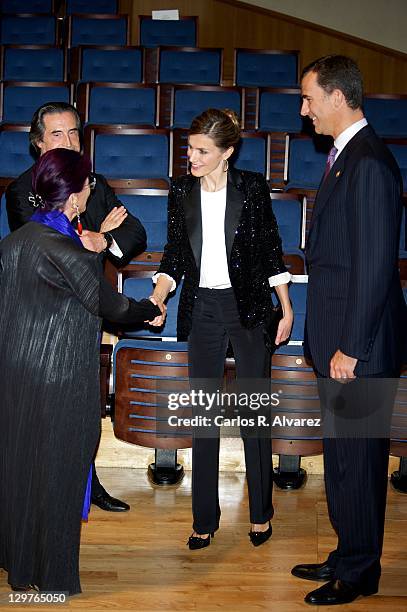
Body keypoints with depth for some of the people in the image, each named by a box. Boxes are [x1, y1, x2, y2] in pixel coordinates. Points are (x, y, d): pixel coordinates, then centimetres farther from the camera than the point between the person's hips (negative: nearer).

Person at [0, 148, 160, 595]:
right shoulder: (68, 253, -22)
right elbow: (111, 308, -13)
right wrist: (151, 309, 6)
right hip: (60, 381, -8)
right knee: (56, 473, 7)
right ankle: (52, 576, 23)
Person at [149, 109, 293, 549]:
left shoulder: (252, 187, -5)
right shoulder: (181, 191, 3)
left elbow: (272, 250, 1)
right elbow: (175, 254, 6)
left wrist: (286, 310, 1)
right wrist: (155, 302, -9)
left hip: (248, 307, -2)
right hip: (202, 310, 2)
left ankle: (260, 513, 21)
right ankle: (205, 519, 16)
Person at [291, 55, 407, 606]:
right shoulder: (343, 156, 13)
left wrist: (350, 348, -19)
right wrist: (330, 342, 16)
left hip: (359, 346, -10)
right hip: (336, 338, 10)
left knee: (358, 457, 4)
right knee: (342, 454, 18)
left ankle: (358, 572, 21)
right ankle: (347, 556, 34)